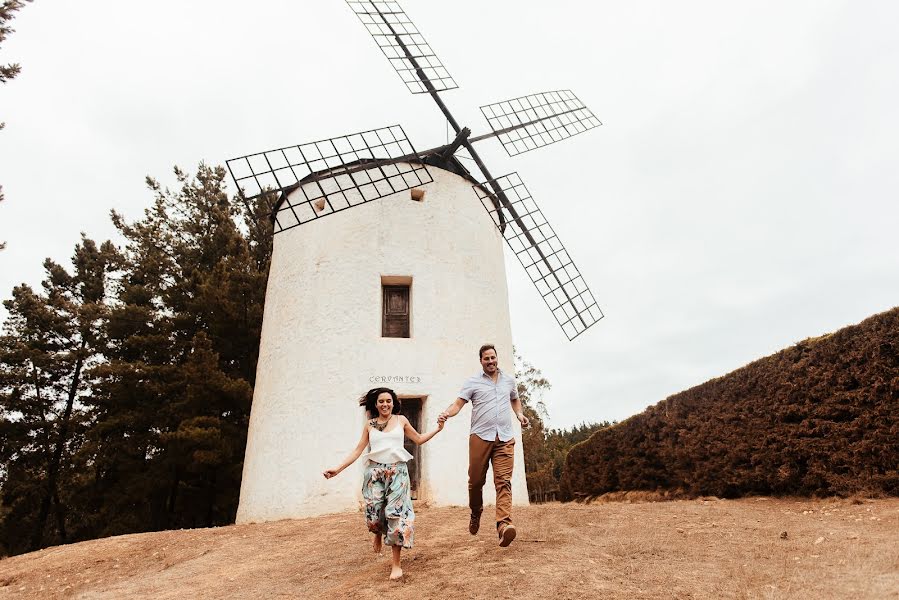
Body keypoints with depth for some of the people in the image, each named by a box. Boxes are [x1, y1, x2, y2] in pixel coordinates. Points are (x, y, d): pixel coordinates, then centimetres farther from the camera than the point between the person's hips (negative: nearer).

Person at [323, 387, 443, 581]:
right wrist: (337, 469, 2)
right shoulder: (369, 425, 8)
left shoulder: (401, 420, 7)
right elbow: (358, 450, 8)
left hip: (397, 472, -1)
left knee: (395, 513, -6)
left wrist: (437, 430, 3)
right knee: (373, 514, -1)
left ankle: (396, 564, 6)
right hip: (375, 472, 1)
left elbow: (419, 439, 15)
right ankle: (378, 534, 39)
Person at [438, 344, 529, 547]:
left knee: (503, 481, -10)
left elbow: (515, 400, 34)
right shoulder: (473, 382, 5)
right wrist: (447, 413, -24)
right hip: (480, 437, -2)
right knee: (476, 480, 5)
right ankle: (475, 514, 31)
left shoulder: (509, 380, 17)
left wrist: (520, 415, 14)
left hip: (505, 438, 2)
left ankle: (504, 524, -18)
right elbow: (459, 403, -3)